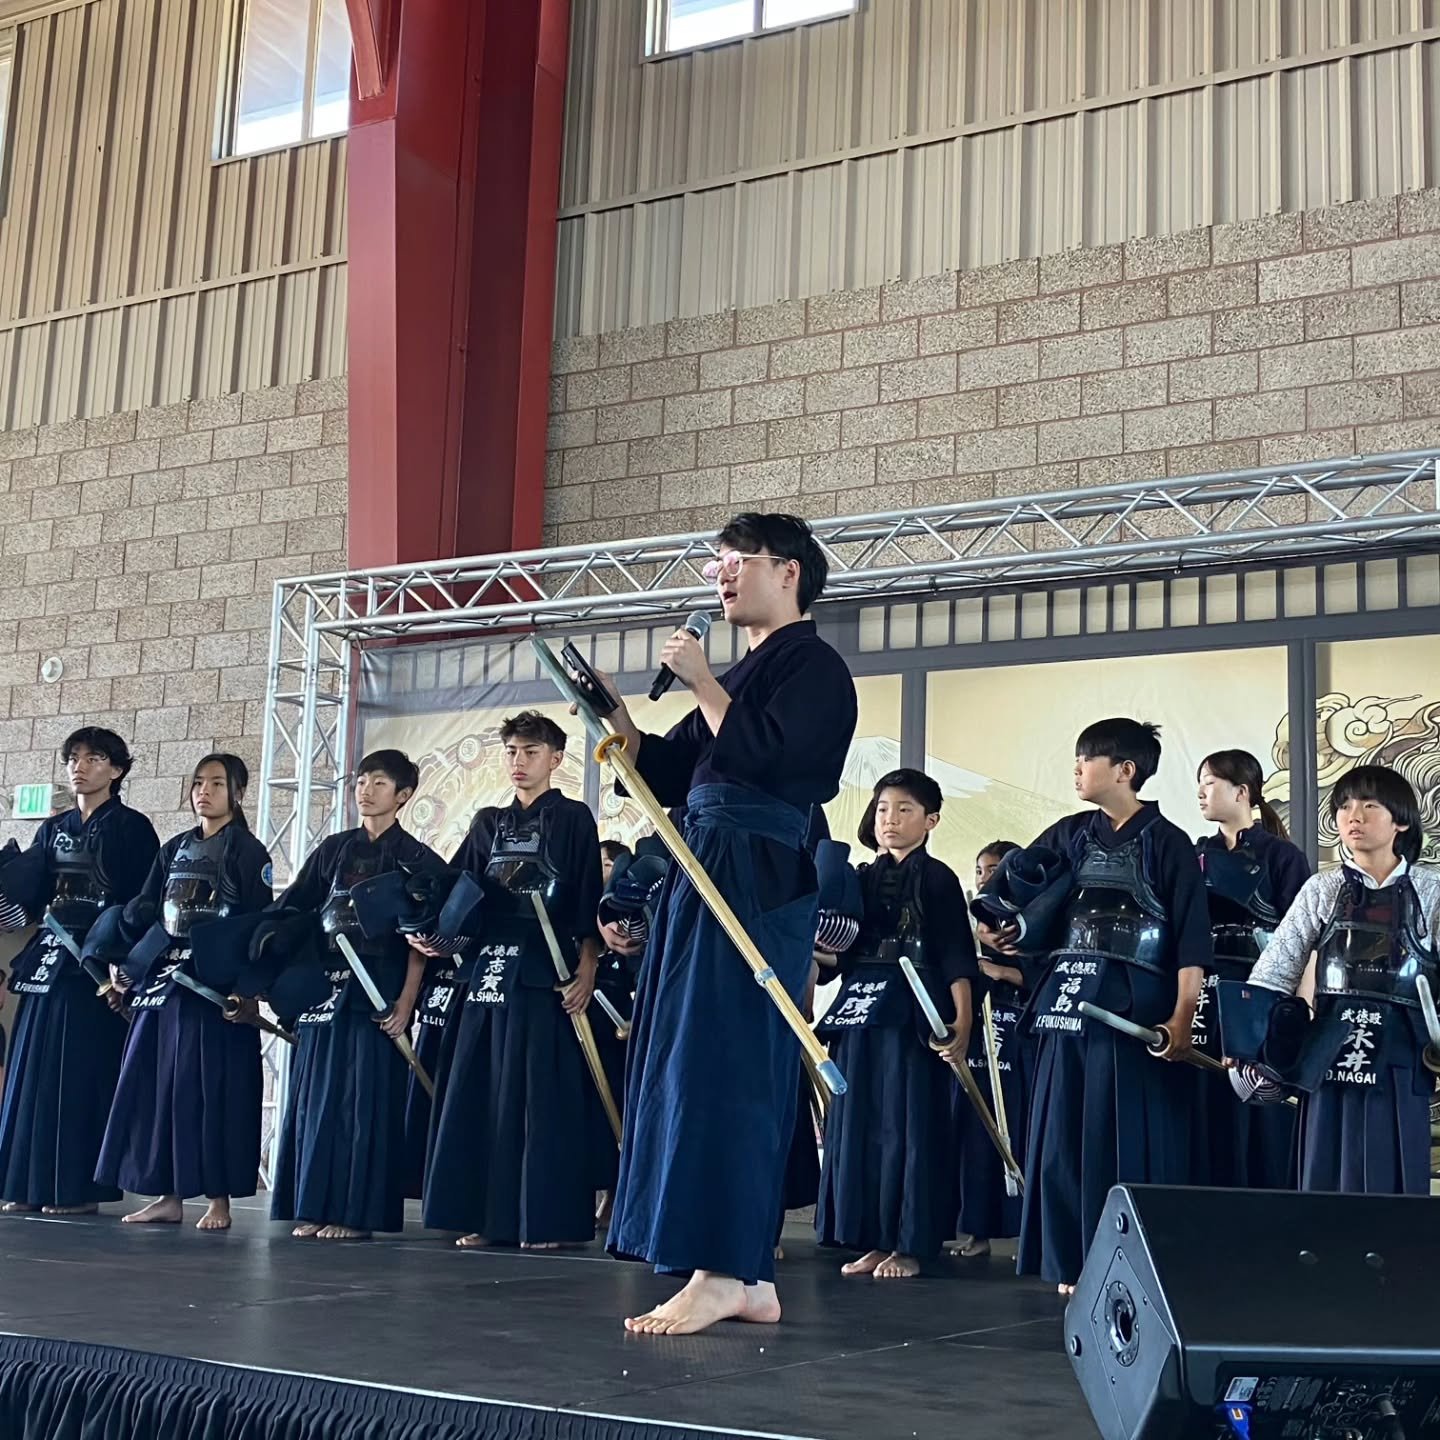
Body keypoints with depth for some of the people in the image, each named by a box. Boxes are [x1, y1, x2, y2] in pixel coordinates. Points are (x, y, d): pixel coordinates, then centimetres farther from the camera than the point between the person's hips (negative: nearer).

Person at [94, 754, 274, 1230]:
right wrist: (121, 961, 2)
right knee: (157, 1082, 5)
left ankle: (219, 1199, 2)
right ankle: (169, 1195, 12)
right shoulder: (174, 849, 15)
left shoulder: (248, 852, -2)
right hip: (162, 976, 6)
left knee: (212, 1086, -5)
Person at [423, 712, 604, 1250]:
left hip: (547, 972, -5)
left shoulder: (574, 819, 3)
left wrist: (586, 970, -11)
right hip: (488, 968, 6)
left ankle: (548, 1218, 0)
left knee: (542, 1095, -5)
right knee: (479, 1093, 4)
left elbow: (589, 904, -3)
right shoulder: (488, 823, 17)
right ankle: (487, 1215, 11)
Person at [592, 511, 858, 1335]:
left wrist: (701, 684, -12)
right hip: (707, 876, 10)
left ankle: (722, 1273, -8)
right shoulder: (747, 670, 23)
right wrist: (611, 711, 8)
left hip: (758, 884, -10)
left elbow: (766, 760, -20)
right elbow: (667, 776, 22)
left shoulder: (814, 666, -4)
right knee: (694, 1067, 8)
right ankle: (749, 1279, 14)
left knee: (723, 1070, -11)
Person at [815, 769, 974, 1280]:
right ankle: (873, 1239, 15)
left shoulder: (937, 879, 0)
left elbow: (956, 958, -5)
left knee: (909, 1123, -3)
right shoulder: (862, 879, 14)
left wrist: (962, 1020, -13)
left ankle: (910, 1244, 5)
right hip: (860, 1013, 6)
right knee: (858, 1120, 6)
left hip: (914, 1014, -6)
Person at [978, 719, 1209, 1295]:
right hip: (1069, 1003, 5)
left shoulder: (1167, 843, -3)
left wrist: (1182, 1018, -13)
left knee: (1129, 1140, -3)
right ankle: (1074, 1263, 15)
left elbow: (1192, 939, -7)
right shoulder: (1069, 836, 11)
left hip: (1137, 1008, -5)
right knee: (1066, 1135, 6)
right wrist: (995, 925, -2)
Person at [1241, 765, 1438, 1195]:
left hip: (1399, 1061, -1)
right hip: (1331, 1054, 1)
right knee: (1327, 1177, 5)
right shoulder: (1321, 890, 5)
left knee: (1392, 1181, 3)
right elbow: (1274, 970, 2)